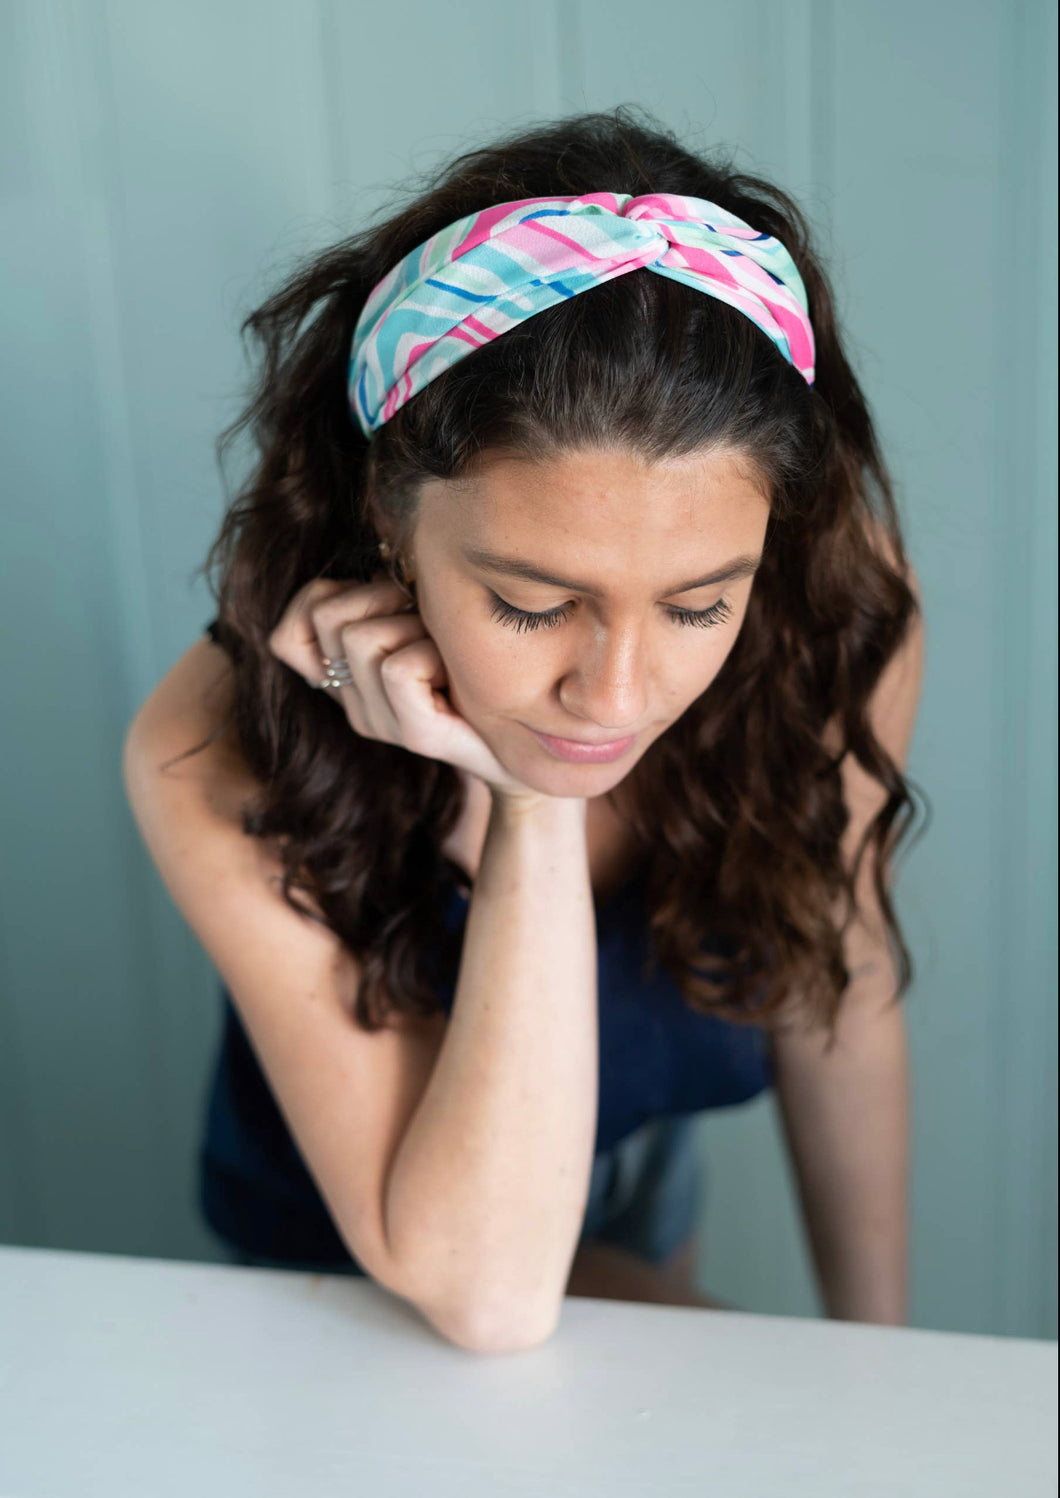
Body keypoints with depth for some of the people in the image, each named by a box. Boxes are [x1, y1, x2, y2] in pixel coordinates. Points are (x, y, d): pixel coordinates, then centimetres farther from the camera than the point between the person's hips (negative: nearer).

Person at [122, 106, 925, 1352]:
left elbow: (836, 1008, -12)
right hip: (354, 1266, -3)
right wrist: (534, 804, -45)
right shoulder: (220, 767, -38)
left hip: (644, 1186, 4)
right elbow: (483, 1294, -36)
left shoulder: (846, 614, -29)